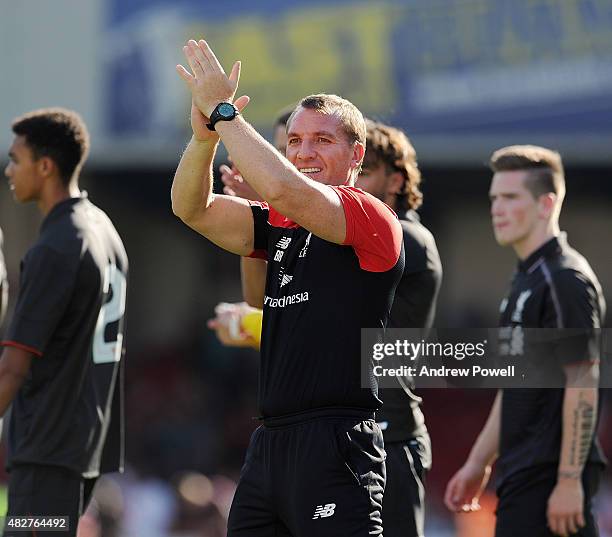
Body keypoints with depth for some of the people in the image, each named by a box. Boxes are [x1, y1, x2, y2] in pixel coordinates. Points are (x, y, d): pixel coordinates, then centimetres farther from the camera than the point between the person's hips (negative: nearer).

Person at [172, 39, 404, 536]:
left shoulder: (371, 218, -6)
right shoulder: (281, 227, 18)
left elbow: (286, 189, -22)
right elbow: (193, 209, 12)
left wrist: (223, 111, -13)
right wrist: (205, 133, -6)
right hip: (271, 442, 8)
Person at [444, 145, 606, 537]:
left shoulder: (566, 280, -12)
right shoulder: (526, 279, 19)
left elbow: (583, 386, -18)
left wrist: (569, 479, -21)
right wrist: (479, 463, 25)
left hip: (550, 473, -10)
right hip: (521, 474, 10)